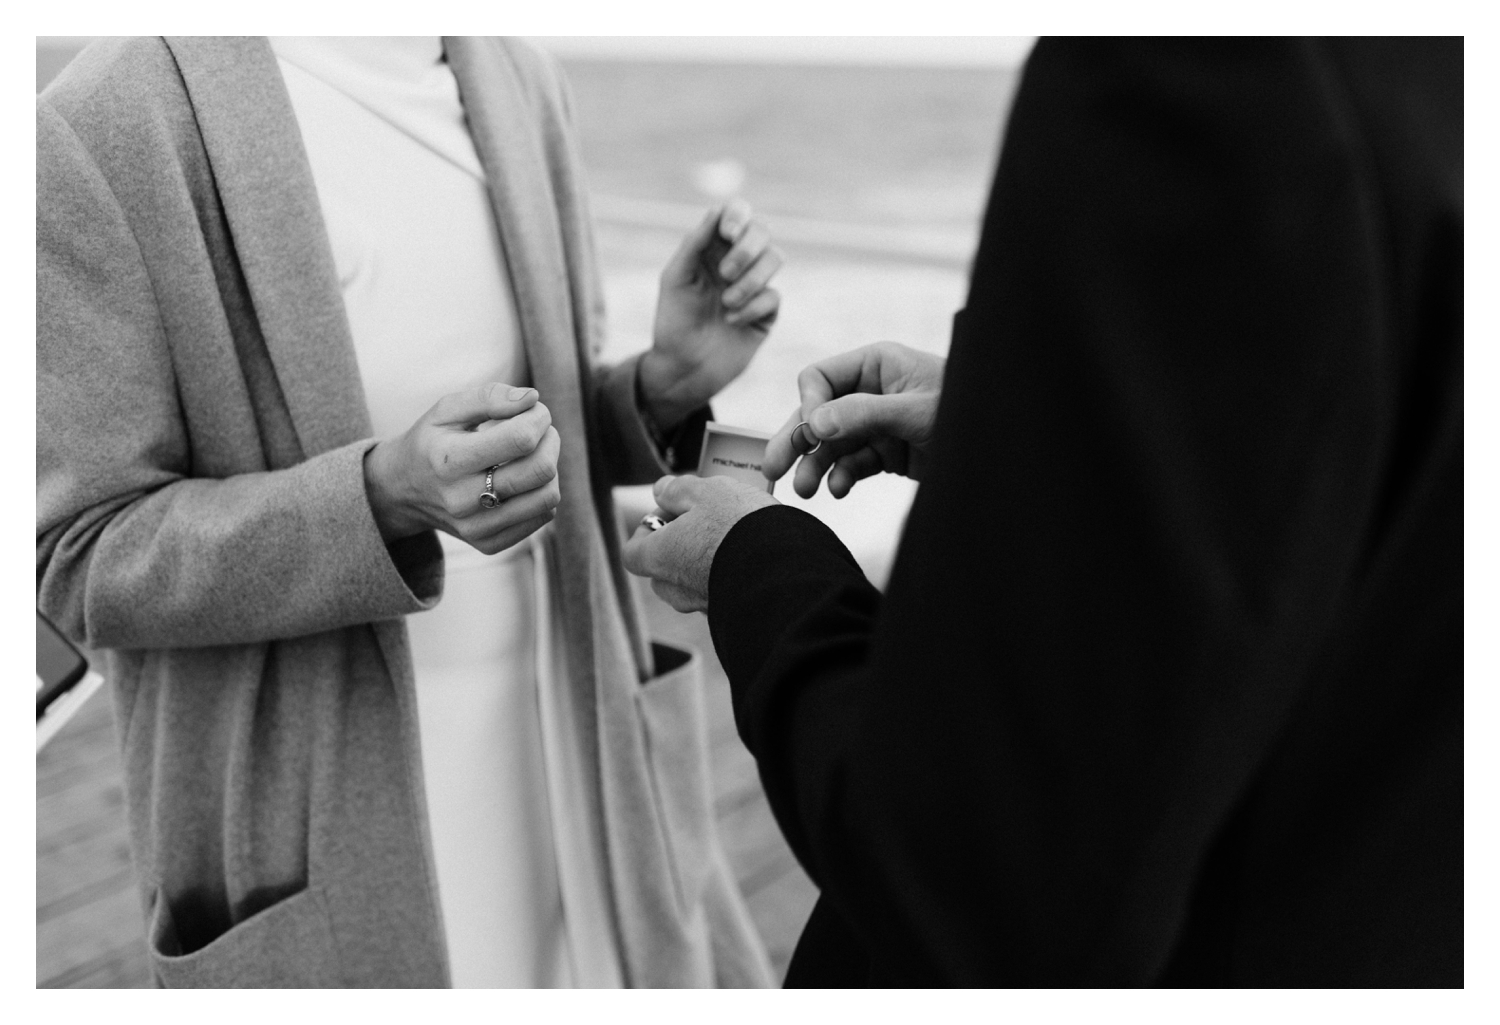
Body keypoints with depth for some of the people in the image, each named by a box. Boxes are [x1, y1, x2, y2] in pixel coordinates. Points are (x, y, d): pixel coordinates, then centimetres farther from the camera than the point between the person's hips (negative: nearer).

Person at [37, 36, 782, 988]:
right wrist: (388, 497, -28)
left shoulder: (516, 78, 1)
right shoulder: (102, 129, -15)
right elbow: (86, 560, -12)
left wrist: (669, 380, -10)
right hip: (332, 817, -4)